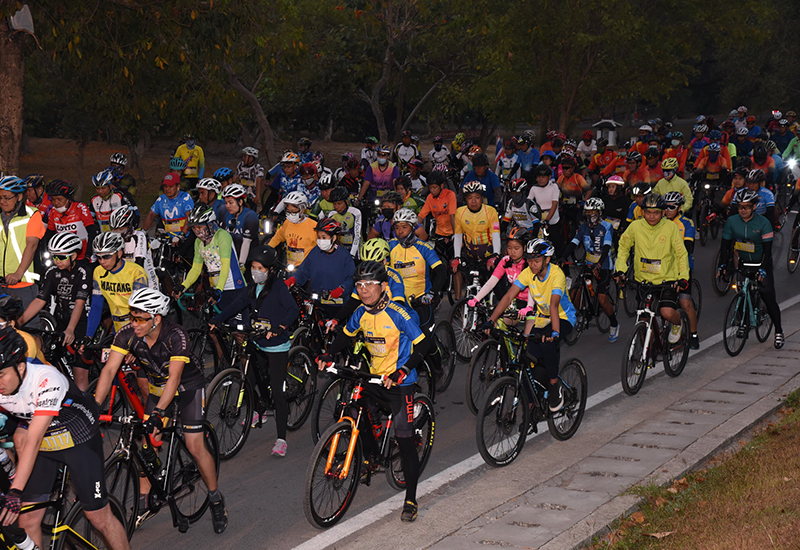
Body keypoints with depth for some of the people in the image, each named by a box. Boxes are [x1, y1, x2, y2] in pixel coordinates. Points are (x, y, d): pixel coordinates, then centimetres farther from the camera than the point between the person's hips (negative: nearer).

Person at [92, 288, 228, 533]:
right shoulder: (128, 334, -22)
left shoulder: (176, 336, -34)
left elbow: (174, 376, -40)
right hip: (157, 386, 5)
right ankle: (144, 503, 10)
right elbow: (109, 369, -26)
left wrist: (158, 412, -50)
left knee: (195, 447, -9)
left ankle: (216, 500, 8)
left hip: (188, 386, -5)